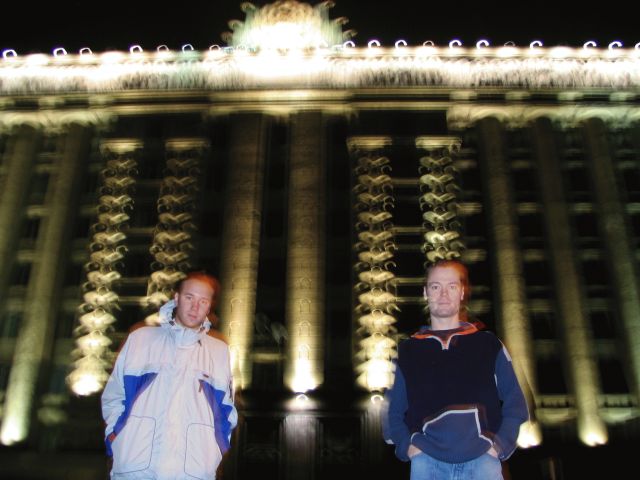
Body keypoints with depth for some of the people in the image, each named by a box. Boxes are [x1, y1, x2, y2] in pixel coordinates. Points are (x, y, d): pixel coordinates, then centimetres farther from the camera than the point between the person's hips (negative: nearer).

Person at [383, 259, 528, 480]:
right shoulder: (407, 350, 14)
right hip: (427, 462, 1)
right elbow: (392, 411, 16)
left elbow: (515, 403, 12)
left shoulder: (489, 344, 13)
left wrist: (500, 445, -2)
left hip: (482, 460, 0)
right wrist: (406, 445, -1)